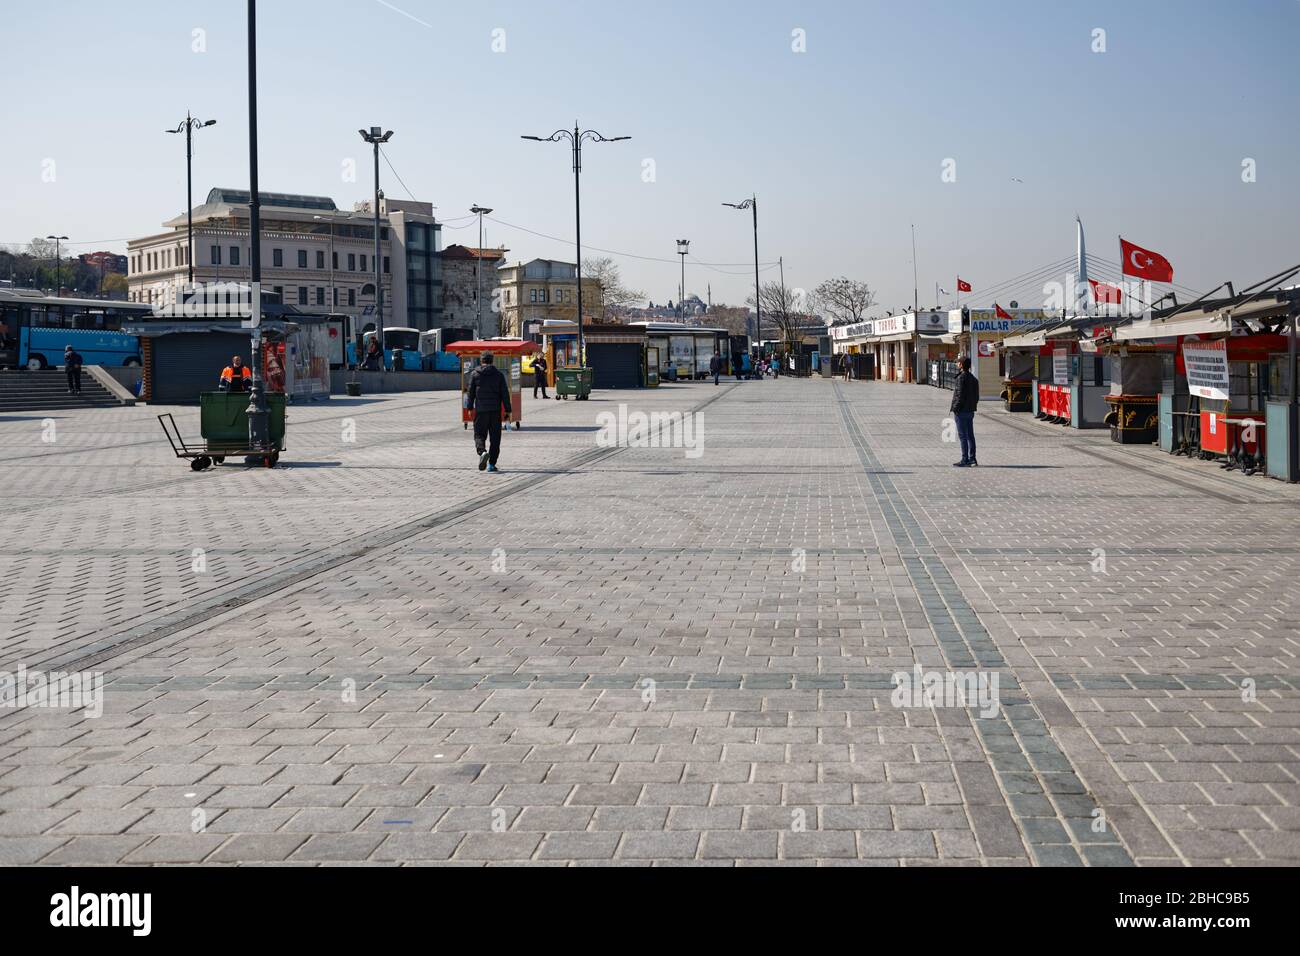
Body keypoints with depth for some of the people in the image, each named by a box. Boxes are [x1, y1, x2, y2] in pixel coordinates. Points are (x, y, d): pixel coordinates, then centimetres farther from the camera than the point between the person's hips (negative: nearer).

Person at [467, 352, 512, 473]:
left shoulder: (475, 374, 3)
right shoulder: (498, 374, 4)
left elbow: (471, 392, 3)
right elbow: (505, 393, 2)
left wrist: (470, 407, 12)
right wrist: (508, 411, 5)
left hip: (480, 410, -1)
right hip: (495, 410, 1)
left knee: (479, 435, 6)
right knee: (495, 438, 7)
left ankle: (482, 452, -24)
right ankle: (492, 464, 5)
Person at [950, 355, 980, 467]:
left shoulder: (961, 378, -15)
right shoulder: (973, 378, 13)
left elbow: (960, 395, -20)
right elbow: (976, 397, 16)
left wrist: (955, 408, -14)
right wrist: (972, 406, 19)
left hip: (961, 411, -9)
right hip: (970, 411, 9)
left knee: (962, 436, -6)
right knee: (970, 436, 12)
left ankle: (965, 460, -6)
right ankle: (972, 459, 16)